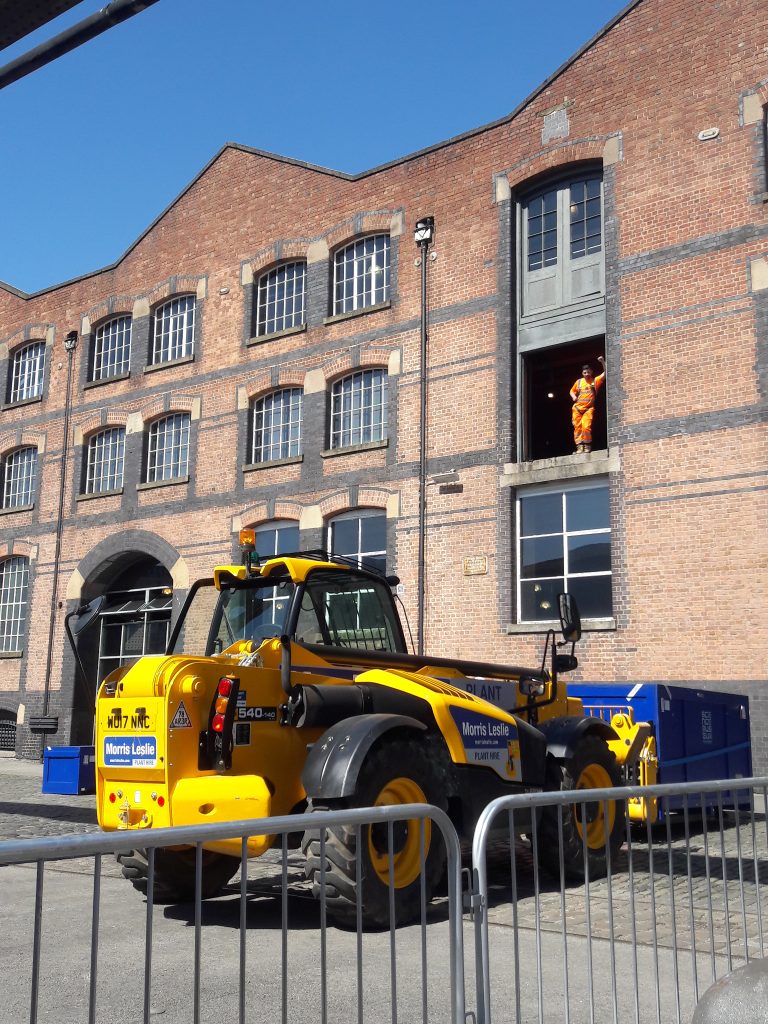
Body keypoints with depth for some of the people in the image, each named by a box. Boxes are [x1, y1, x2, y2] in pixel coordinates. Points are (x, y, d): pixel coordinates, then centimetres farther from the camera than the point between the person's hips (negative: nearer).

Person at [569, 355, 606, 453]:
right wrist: (573, 396, 3)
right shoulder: (579, 382, 11)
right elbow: (572, 391, 24)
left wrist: (602, 362, -14)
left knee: (586, 426, -16)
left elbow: (605, 373, -5)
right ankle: (579, 445, -1)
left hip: (589, 408, -3)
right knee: (577, 427, -3)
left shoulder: (595, 381, 5)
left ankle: (587, 445, -3)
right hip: (577, 408, 3)